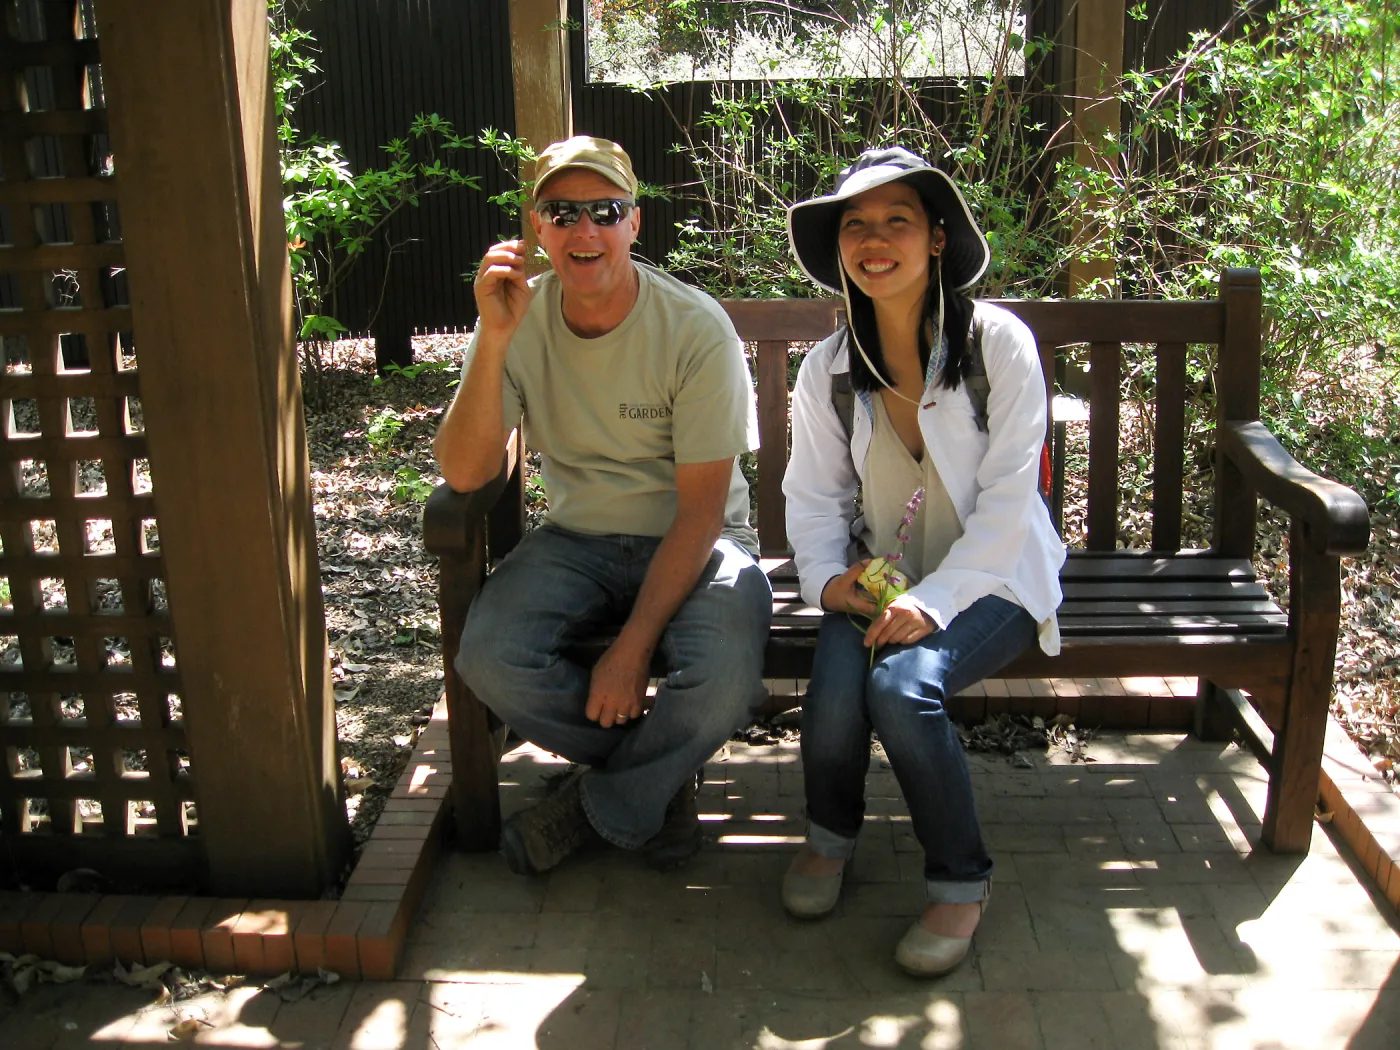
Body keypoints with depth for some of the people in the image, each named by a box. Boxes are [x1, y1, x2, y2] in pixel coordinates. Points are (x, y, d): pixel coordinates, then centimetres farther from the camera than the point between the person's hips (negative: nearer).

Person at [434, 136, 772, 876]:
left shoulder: (695, 328, -16)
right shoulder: (518, 321, -6)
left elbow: (700, 510, -15)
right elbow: (463, 473, -16)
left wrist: (632, 648, -21)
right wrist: (495, 339, -28)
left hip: (691, 543, -2)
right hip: (576, 539, 3)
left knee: (725, 677, -31)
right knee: (489, 659, -25)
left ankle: (598, 805, 0)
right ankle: (655, 776, 2)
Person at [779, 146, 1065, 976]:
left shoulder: (1000, 344, -11)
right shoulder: (829, 368, 2)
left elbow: (1006, 502, -14)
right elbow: (814, 496, 5)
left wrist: (933, 600, -24)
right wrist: (829, 576, -16)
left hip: (989, 578, -3)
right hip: (878, 580, 3)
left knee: (902, 684, -31)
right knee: (836, 682, -27)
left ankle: (962, 879, -5)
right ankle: (831, 833, 7)